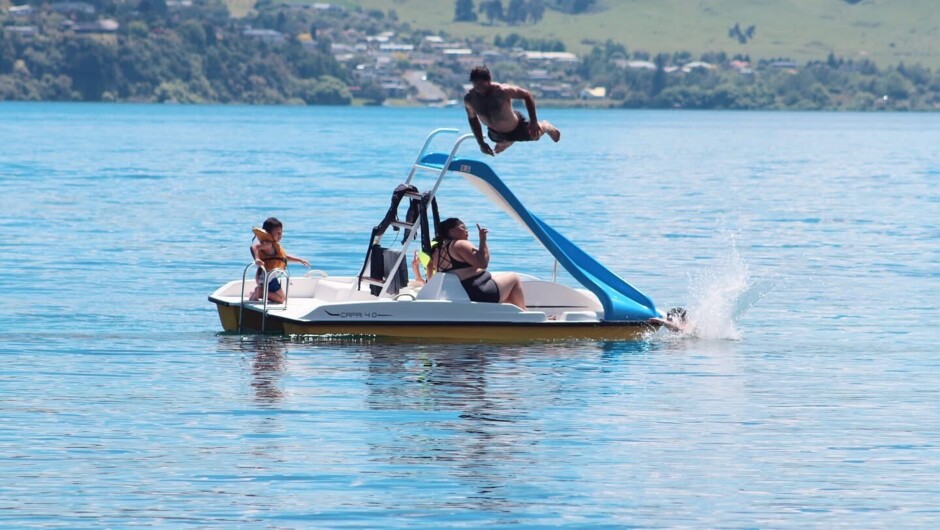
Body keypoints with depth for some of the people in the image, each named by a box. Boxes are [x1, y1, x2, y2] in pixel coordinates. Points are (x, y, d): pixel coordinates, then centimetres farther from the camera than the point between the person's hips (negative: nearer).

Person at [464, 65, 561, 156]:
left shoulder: (501, 91, -39)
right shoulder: (469, 99, -27)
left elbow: (527, 95, -26)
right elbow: (472, 119, -6)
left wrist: (534, 122, -28)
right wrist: (481, 143, -5)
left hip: (516, 128, -4)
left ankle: (547, 127, 54)